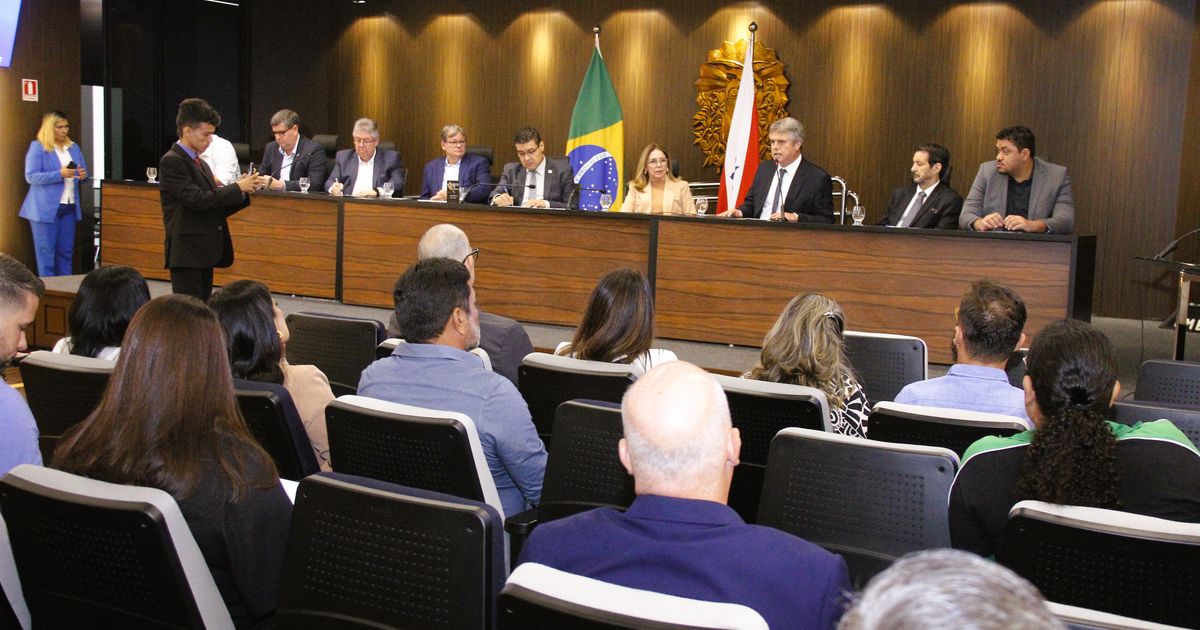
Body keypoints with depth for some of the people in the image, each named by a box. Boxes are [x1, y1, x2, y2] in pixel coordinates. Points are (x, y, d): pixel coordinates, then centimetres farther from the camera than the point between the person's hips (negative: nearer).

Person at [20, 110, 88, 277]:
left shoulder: (73, 147, 16)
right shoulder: (37, 147, -2)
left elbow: (83, 172, 22)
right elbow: (31, 176, -11)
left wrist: (82, 175, -4)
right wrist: (60, 174, -20)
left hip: (69, 207, 6)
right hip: (46, 208, -6)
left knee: (66, 252, 8)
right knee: (46, 253, -3)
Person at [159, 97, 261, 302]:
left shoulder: (201, 164, 18)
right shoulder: (171, 161, -9)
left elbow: (216, 208, 16)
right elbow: (197, 200, -20)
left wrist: (245, 190, 2)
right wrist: (237, 187, -13)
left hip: (205, 253, 9)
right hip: (187, 254, -9)